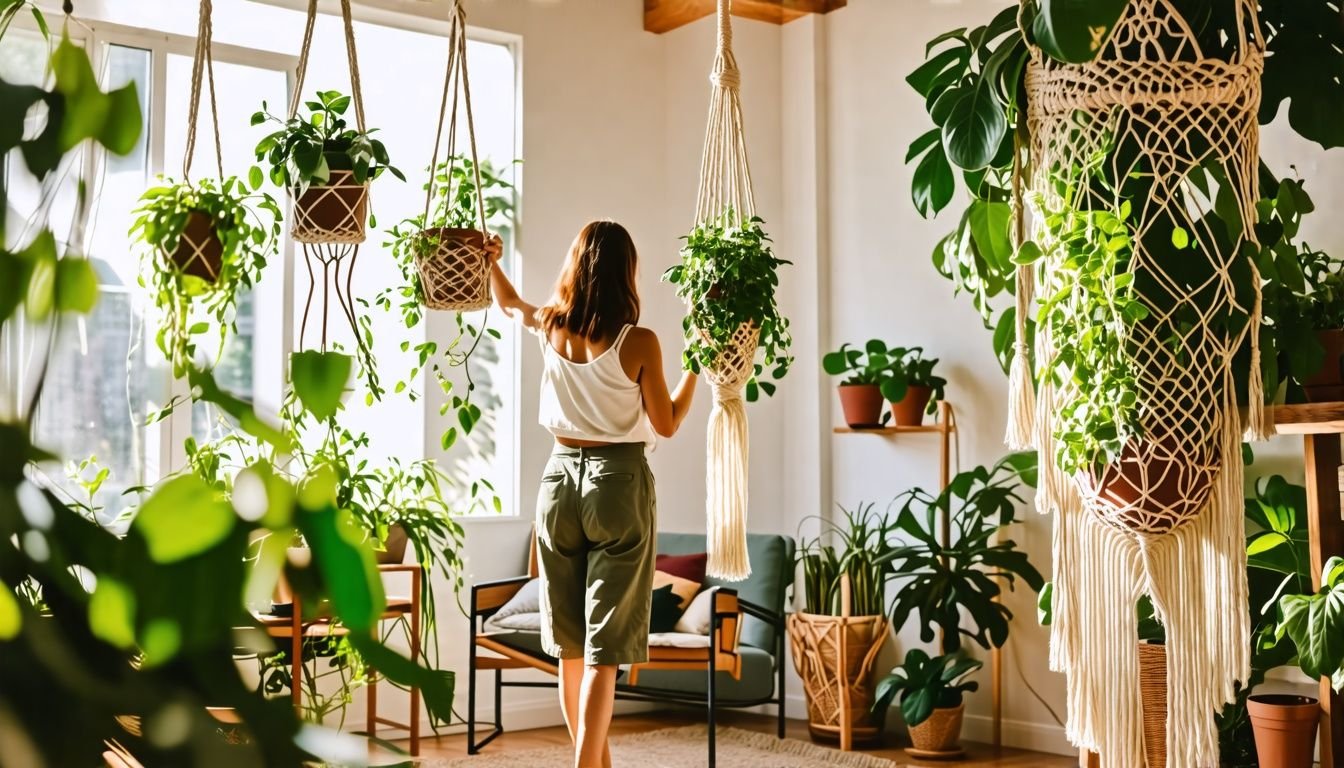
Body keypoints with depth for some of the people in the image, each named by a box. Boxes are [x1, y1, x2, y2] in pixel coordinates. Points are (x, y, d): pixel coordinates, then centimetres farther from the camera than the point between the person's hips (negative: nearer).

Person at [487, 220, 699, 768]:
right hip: (619, 482, -4)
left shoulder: (549, 328, 0)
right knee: (604, 646, -2)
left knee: (570, 641, 15)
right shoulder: (639, 342, -11)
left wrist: (490, 260, 34)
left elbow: (508, 304, 22)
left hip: (560, 479, 4)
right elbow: (666, 425, -1)